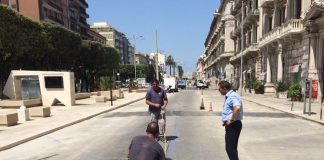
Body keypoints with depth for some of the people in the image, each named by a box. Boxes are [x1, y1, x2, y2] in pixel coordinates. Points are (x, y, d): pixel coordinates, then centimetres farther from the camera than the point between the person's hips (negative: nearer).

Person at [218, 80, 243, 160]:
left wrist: (231, 119, -26)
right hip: (230, 125, 11)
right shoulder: (228, 96, 15)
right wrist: (226, 120, 18)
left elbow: (237, 108, -36)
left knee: (231, 148, -5)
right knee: (229, 147, 18)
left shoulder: (233, 96, -17)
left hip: (233, 125, -11)